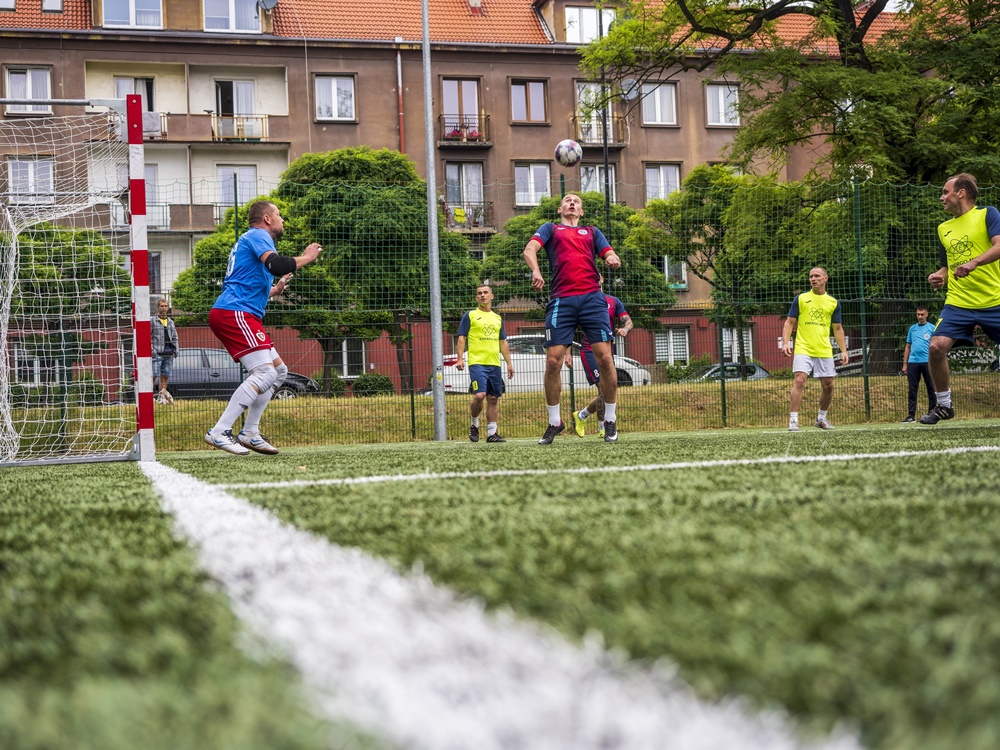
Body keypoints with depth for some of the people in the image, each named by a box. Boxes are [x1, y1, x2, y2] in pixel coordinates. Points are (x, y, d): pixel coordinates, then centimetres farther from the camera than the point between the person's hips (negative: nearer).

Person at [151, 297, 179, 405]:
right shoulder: (152, 321, -1)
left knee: (165, 376, 7)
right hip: (157, 354, -6)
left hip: (168, 354, 6)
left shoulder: (170, 322, 18)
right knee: (153, 376, -12)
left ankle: (162, 396, 13)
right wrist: (152, 350, -13)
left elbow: (175, 338, 23)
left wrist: (175, 350, 11)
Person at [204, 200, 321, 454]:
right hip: (234, 314, -11)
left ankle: (249, 433, 9)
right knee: (264, 372, -19)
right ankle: (219, 432, -23)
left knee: (279, 371, 11)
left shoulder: (253, 239, 28)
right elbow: (276, 265, -23)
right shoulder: (258, 235, -3)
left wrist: (274, 290, 30)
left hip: (242, 316, 11)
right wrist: (306, 257, -9)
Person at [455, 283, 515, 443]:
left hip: (494, 364, 5)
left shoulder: (497, 318, 19)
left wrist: (509, 363, 16)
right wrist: (460, 359, -10)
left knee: (493, 398, 4)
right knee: (479, 395, -18)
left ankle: (492, 433, 9)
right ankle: (474, 424, 4)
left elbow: (503, 342, 22)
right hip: (477, 363, -5)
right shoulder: (470, 315, 5)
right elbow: (461, 338, 1)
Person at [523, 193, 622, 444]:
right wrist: (536, 271, -19)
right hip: (561, 300, -1)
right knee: (553, 361, -8)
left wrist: (613, 259, -9)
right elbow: (530, 249, 3)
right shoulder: (550, 229, 20)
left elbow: (612, 256, 17)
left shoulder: (592, 232, 25)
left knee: (604, 357, -8)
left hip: (592, 298, 1)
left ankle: (610, 421, 3)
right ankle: (554, 421, 6)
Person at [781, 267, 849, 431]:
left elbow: (838, 328, 15)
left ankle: (821, 418, 26)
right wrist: (785, 342, -9)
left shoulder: (833, 302, 10)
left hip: (825, 351, 3)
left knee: (828, 385, 6)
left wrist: (843, 350, 6)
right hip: (803, 349, -3)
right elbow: (789, 322, 5)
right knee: (800, 381, -17)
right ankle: (793, 420, -17)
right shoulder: (800, 299, 4)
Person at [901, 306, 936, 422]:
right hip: (913, 362, 3)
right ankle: (911, 415, 0)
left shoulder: (932, 328, 5)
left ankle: (932, 412, 9)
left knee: (931, 388, 2)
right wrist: (905, 364, 11)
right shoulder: (912, 329, 15)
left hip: (927, 362, -3)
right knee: (912, 390, 1)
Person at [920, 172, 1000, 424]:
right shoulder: (943, 229, 17)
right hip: (958, 303, 4)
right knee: (936, 347, -14)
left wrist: (974, 263, -31)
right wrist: (940, 276, 3)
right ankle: (943, 405, 1)